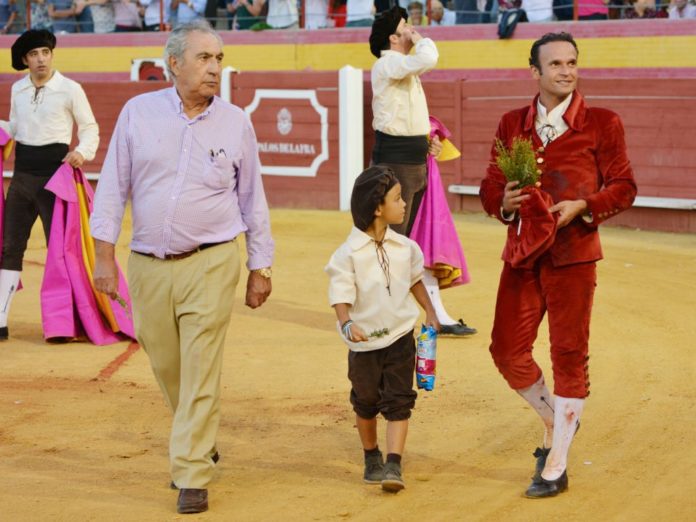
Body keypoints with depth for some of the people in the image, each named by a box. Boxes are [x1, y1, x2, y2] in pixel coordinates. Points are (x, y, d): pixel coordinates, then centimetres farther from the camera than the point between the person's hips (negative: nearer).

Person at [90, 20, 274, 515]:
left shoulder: (236, 122, 1)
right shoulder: (138, 112, 2)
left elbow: (253, 199, 8)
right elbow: (113, 186, 5)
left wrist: (261, 268, 8)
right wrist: (104, 254, 0)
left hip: (211, 263, -2)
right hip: (148, 265, 2)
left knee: (201, 373, -7)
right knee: (166, 367, 11)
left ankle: (192, 477, -1)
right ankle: (203, 445, 34)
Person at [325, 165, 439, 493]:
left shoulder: (404, 247, -1)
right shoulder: (349, 254, -16)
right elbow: (341, 294, -20)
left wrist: (429, 312, 20)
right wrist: (347, 324, -36)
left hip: (400, 336, 2)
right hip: (364, 341, -2)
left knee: (398, 402, -6)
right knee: (366, 402, 15)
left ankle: (393, 465, -7)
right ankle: (371, 458, 35)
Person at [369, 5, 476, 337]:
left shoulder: (407, 69, 17)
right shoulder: (387, 64, -13)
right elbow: (428, 59, -31)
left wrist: (428, 139, 7)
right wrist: (420, 39, -11)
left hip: (415, 163, 9)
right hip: (394, 163, -9)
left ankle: (439, 318, 16)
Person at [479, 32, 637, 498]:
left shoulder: (602, 124, -1)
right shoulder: (512, 124, 9)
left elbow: (623, 187, 0)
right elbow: (491, 185, 12)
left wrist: (583, 206, -16)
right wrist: (503, 201, -10)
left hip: (573, 254, -4)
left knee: (570, 354, 0)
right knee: (507, 350, 3)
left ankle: (556, 467, 9)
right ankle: (555, 419, 31)